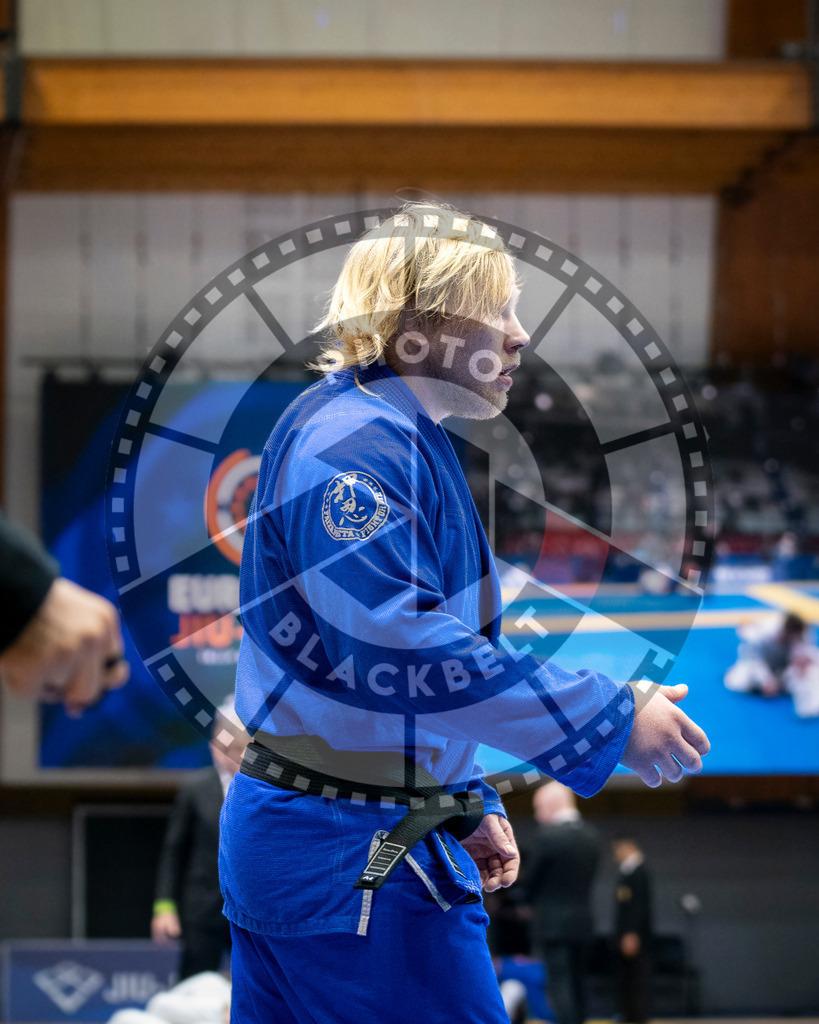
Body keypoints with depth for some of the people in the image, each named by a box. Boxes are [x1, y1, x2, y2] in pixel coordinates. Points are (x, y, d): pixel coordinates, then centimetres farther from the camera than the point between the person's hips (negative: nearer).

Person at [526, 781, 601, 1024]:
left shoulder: (549, 837, -15)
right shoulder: (591, 835, 7)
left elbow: (531, 882, -7)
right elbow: (589, 877, 12)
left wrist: (535, 904, 13)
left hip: (553, 924, -7)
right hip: (582, 923, 7)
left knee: (558, 986, -8)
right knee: (577, 985, 13)